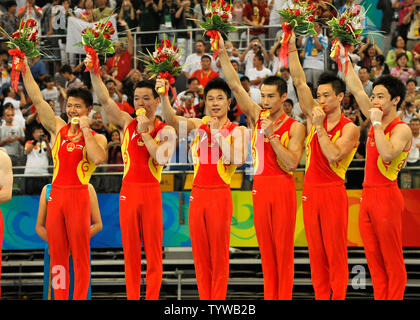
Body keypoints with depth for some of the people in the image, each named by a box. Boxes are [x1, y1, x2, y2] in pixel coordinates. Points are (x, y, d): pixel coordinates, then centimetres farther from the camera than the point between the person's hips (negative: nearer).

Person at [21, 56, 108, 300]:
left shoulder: (97, 138, 2)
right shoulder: (58, 128, 12)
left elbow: (98, 158, -19)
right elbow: (37, 99, 9)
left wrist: (85, 130, -12)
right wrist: (25, 68, 3)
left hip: (78, 195, -4)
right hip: (55, 194, 4)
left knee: (80, 255, -2)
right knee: (57, 254, 5)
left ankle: (80, 299, 0)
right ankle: (60, 299, 9)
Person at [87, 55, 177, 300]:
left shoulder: (166, 131, 0)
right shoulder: (128, 124, 10)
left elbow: (161, 158, -16)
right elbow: (104, 99, 5)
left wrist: (145, 132, -12)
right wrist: (93, 72, -3)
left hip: (151, 192, -3)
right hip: (128, 191, 3)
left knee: (153, 252, -1)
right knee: (130, 252, 3)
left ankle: (152, 298, 1)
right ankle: (132, 299, 6)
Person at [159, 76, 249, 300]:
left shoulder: (236, 130, 1)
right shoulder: (198, 126, 12)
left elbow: (238, 159, -15)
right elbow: (170, 119, -3)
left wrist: (218, 133, -11)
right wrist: (164, 95, -19)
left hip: (220, 195, -4)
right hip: (197, 194, 4)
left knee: (219, 254, -3)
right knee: (200, 254, 5)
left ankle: (218, 300, 1)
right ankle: (204, 299, 11)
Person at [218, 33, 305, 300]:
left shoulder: (294, 127, -3)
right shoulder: (256, 116, 9)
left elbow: (292, 163, -14)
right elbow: (236, 86, 6)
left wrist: (272, 135, -16)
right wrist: (223, 54, 0)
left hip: (282, 187, -4)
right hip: (260, 187, 4)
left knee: (283, 250, -3)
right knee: (266, 251, 6)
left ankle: (284, 297, -2)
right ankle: (269, 297, 9)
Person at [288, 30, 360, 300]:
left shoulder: (349, 129, -5)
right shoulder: (315, 116, 9)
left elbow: (334, 156, -19)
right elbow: (300, 82, 7)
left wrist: (319, 127, -16)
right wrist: (292, 49, 2)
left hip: (333, 192, -5)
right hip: (310, 191, 5)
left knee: (336, 251, -4)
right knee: (316, 252, 6)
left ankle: (338, 297, -1)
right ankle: (321, 297, 10)